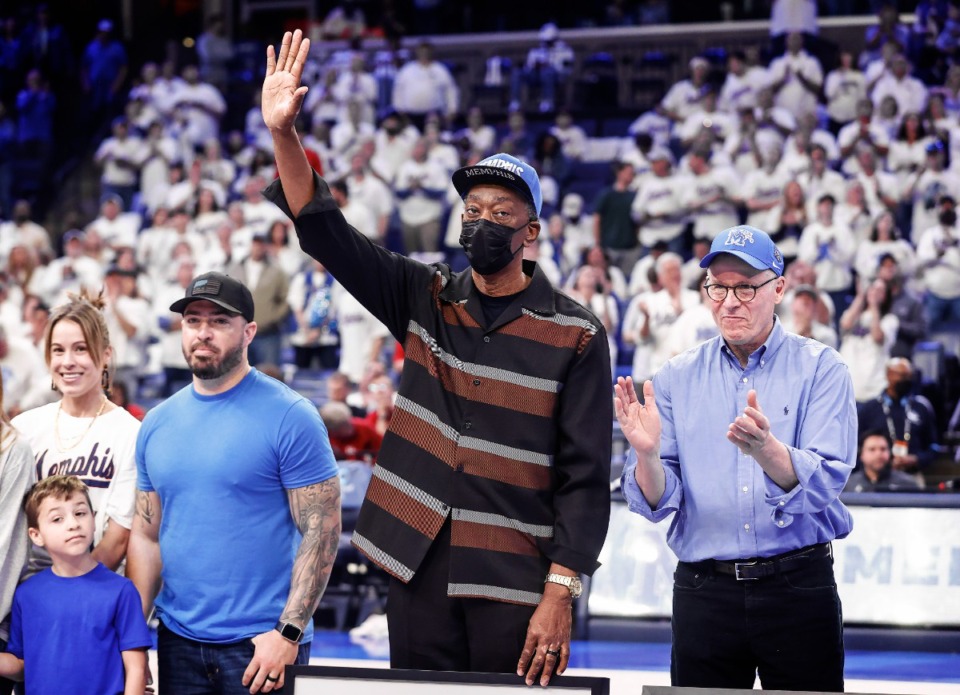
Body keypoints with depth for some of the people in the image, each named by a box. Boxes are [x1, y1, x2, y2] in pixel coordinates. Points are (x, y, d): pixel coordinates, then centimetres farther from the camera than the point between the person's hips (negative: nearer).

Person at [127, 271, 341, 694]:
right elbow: (146, 537, 11)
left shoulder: (289, 417, -8)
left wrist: (288, 633, -17)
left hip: (263, 644, -5)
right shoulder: (157, 423, 9)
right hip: (178, 641, 5)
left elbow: (322, 531, -11)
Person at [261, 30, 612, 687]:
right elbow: (325, 232, 1)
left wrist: (560, 594, -13)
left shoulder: (576, 334, -1)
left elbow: (586, 477, -5)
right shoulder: (425, 298, 10)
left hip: (516, 585, -3)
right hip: (420, 571, 3)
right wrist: (284, 133, -13)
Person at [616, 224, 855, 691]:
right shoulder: (676, 379, 6)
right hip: (703, 593, 2)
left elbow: (823, 485, -14)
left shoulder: (820, 370, -1)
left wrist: (766, 450, -33)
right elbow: (657, 504, 1)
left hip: (798, 587, -2)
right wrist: (647, 454, -21)